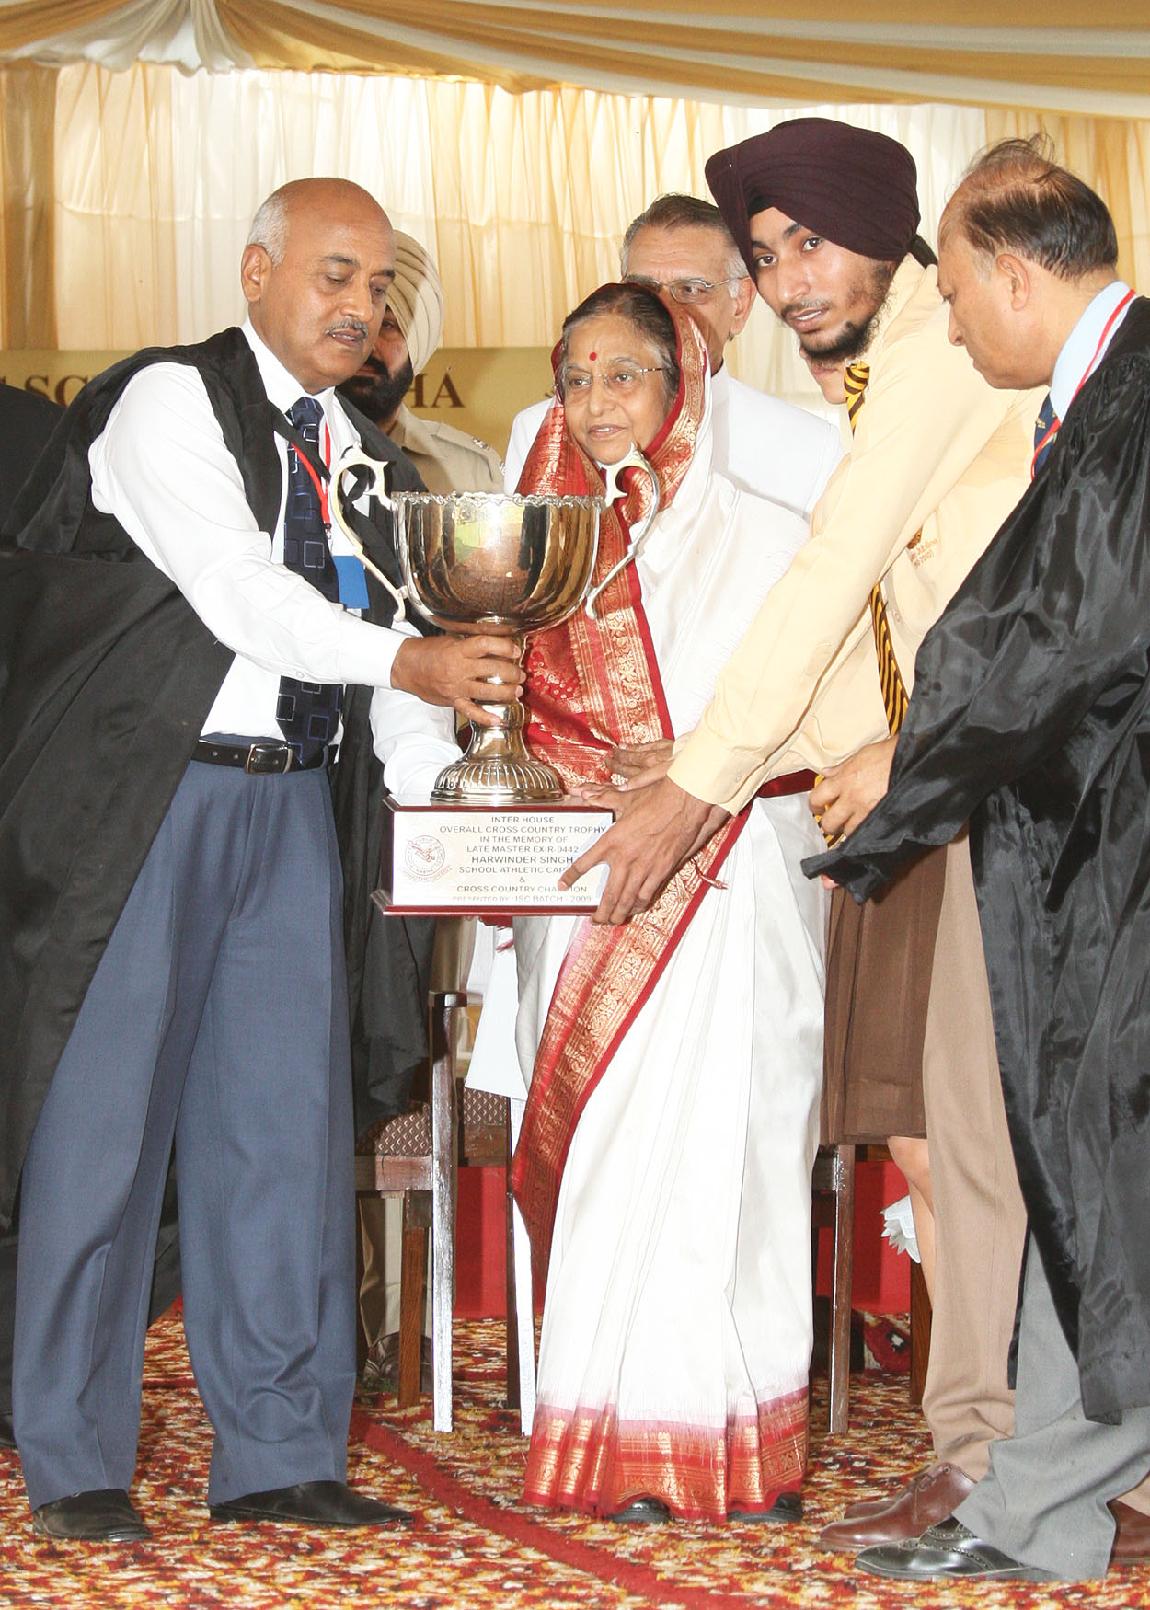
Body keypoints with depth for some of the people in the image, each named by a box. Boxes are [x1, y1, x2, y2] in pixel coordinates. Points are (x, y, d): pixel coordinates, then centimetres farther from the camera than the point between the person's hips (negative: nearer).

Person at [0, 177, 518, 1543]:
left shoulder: (363, 459, 15)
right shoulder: (168, 401, -5)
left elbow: (393, 658, 15)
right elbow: (237, 591, -18)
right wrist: (400, 660, -28)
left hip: (294, 803, 6)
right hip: (151, 796, -6)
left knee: (288, 1120, 6)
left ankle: (277, 1455, 16)